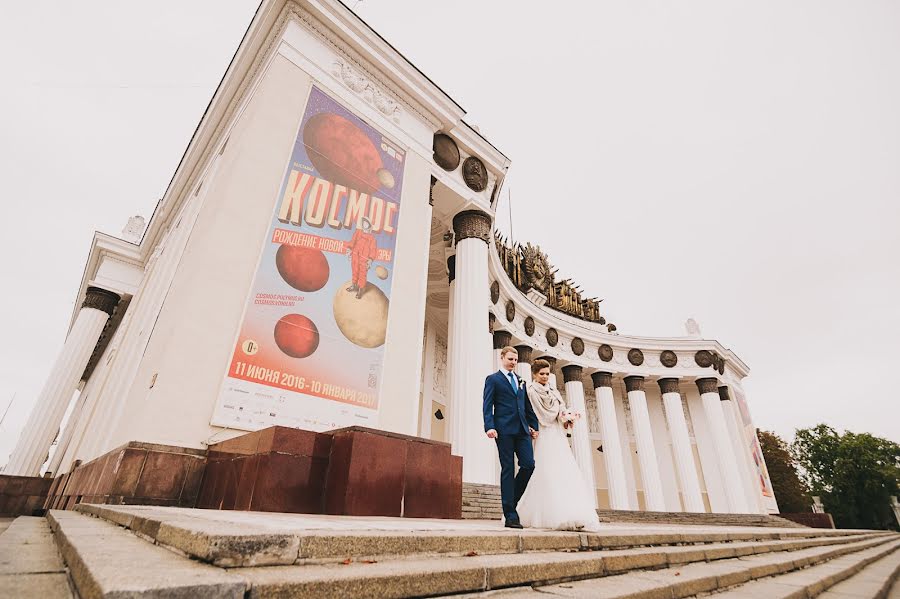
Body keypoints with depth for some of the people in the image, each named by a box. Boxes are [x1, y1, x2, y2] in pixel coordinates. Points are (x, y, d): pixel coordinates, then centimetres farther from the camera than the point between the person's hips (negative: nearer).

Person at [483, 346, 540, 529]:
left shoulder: (521, 381, 22)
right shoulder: (492, 379, 5)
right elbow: (487, 406, -4)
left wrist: (534, 425, 14)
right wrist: (489, 427, -16)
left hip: (522, 429, 5)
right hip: (504, 430, -5)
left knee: (529, 464, -6)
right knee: (508, 469, -3)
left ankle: (511, 500, 16)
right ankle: (510, 515, 3)